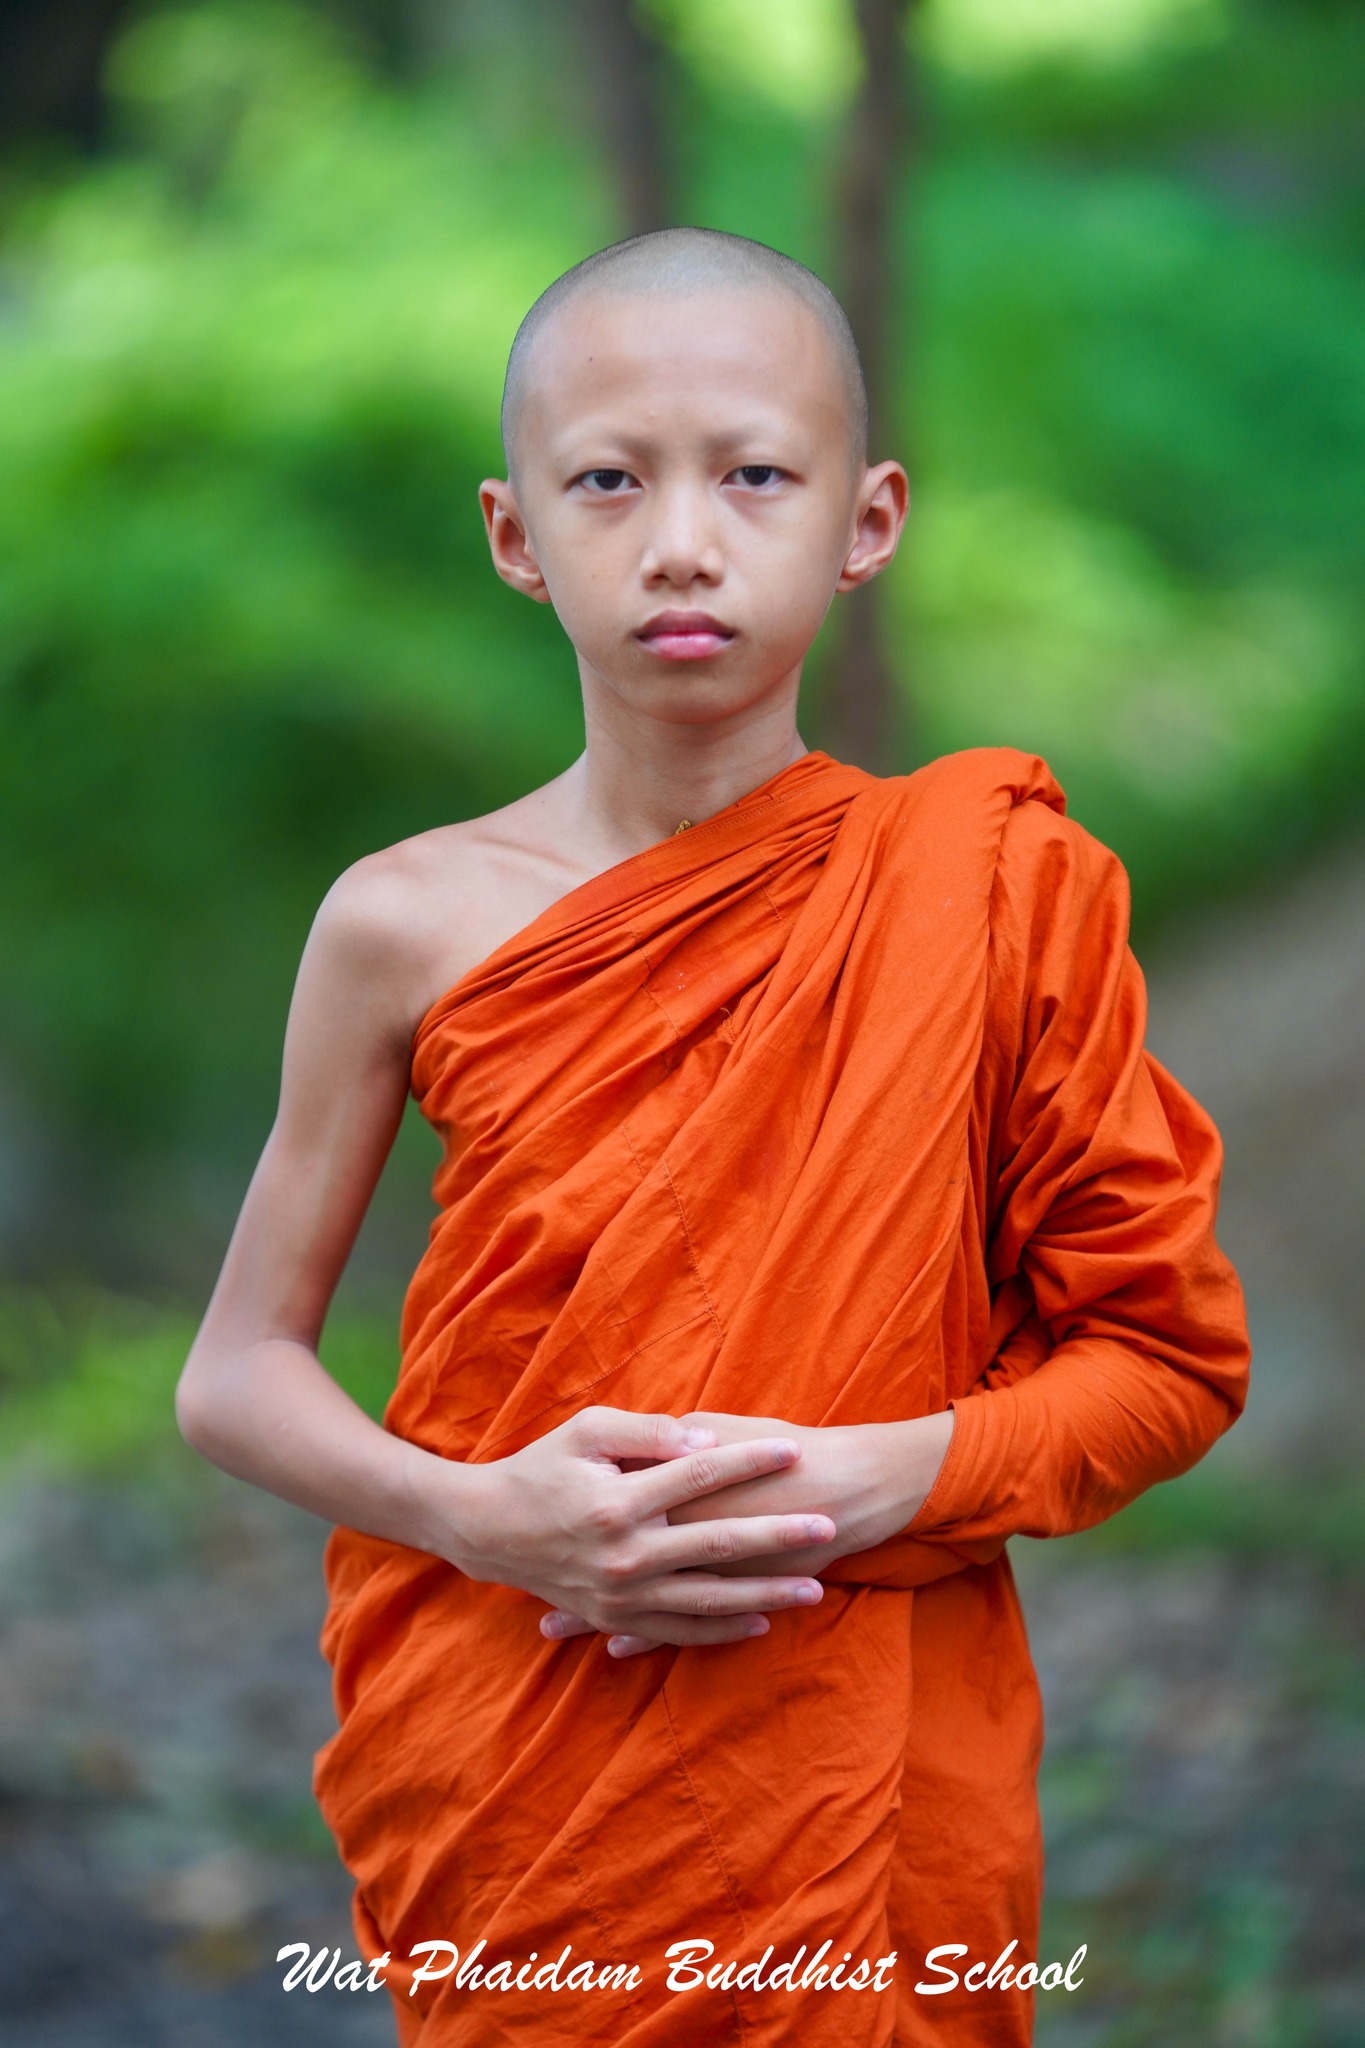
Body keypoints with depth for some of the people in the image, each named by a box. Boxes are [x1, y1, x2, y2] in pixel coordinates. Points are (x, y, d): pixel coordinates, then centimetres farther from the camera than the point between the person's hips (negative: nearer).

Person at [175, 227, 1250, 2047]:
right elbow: (237, 1374, 1)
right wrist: (482, 1516, -17)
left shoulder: (984, 888, -6)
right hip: (506, 1808, 1)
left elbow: (1170, 1357, -2)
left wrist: (879, 1476, -18)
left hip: (862, 1811, 0)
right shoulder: (413, 926, -4)